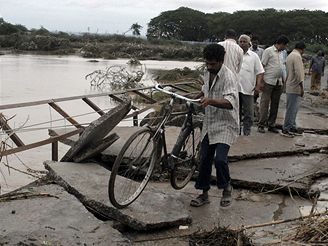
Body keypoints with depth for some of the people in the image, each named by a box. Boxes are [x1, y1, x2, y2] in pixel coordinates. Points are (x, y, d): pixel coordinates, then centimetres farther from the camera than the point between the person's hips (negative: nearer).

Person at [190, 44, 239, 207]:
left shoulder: (228, 76, -19)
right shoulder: (207, 73, 6)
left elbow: (230, 103, -34)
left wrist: (210, 101, -47)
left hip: (225, 125, -7)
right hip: (209, 124, 7)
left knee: (220, 159, -19)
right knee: (204, 160, 8)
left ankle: (226, 188, 9)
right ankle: (204, 194, 22)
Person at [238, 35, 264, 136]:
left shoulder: (254, 56, 7)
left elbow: (260, 72, 4)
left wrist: (258, 86, -8)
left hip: (248, 89, -1)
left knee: (248, 112, 0)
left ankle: (247, 131, 9)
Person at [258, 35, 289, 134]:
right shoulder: (268, 51, -5)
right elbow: (262, 66, -8)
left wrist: (283, 81, 15)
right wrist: (261, 81, -14)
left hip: (278, 83, 7)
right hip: (269, 81, -7)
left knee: (275, 104, 8)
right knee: (265, 103, -4)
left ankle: (271, 125, 15)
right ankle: (261, 125, 2)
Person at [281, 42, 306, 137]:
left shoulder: (290, 55, 16)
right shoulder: (297, 56, -14)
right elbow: (298, 73, -22)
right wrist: (301, 87, -17)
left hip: (290, 86, 10)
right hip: (295, 87, -10)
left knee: (292, 108, 15)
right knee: (292, 109, -5)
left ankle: (292, 127, 22)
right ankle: (286, 129, 0)